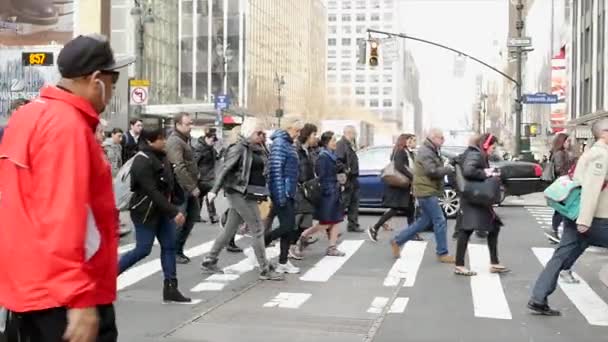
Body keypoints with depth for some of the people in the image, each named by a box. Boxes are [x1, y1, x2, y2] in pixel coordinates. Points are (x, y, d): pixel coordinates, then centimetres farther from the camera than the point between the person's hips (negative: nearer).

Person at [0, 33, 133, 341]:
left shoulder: (27, 116, 10)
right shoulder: (68, 126, -18)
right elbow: (63, 219, -25)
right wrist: (81, 300, -24)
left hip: (29, 286, 10)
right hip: (63, 295, -9)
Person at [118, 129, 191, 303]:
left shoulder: (161, 156, 5)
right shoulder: (142, 162, -22)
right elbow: (152, 192, -26)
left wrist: (170, 204, 10)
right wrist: (174, 212, -27)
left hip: (162, 209, 8)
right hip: (145, 211, -8)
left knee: (169, 247, 5)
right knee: (143, 250, -2)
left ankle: (170, 289, 10)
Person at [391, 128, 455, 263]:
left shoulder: (431, 151, 18)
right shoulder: (426, 152, -16)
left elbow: (436, 168, 20)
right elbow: (432, 171, -24)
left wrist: (445, 168, 2)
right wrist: (448, 169, -14)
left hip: (427, 191, 11)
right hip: (426, 191, -11)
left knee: (424, 221, 15)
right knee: (440, 221, -6)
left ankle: (397, 241, 20)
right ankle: (442, 254, 3)